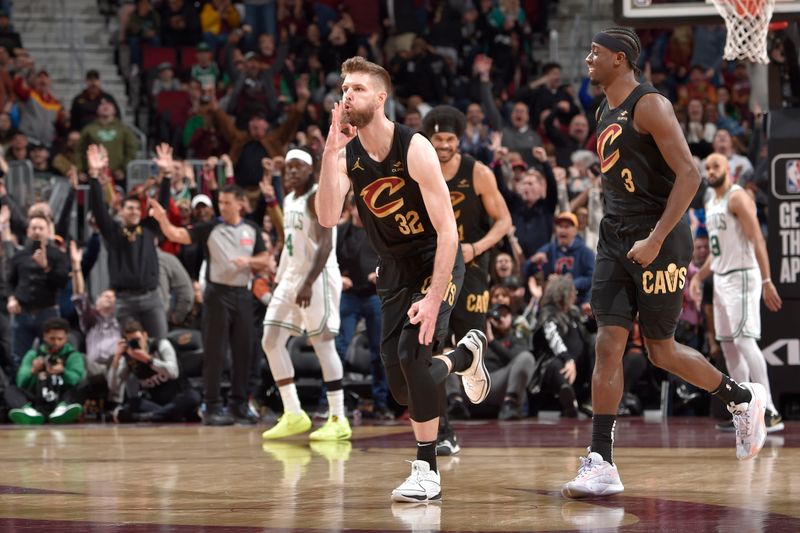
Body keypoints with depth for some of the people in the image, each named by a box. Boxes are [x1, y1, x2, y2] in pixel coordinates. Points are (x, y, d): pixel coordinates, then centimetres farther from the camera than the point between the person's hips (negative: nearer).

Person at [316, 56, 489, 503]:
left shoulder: (414, 149, -22)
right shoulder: (347, 154, -7)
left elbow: (448, 231, -23)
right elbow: (328, 218, -22)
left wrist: (433, 298, -30)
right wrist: (331, 149, -29)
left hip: (436, 263, -6)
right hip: (394, 268, 6)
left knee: (412, 353, -25)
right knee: (401, 388, 6)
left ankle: (427, 471, -13)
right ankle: (466, 354, 39)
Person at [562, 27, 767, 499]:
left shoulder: (649, 105, -13)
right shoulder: (605, 115, 15)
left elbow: (689, 174, -20)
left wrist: (655, 240, -24)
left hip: (658, 240, -8)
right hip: (617, 239, 8)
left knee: (662, 351, 1)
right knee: (608, 345, -4)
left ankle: (744, 399, 26)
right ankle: (601, 464, -7)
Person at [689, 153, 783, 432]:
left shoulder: (738, 197, -11)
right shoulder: (710, 203, 17)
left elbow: (757, 240, -18)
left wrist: (767, 281, -24)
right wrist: (699, 277, 14)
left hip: (742, 276, -9)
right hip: (721, 279, 9)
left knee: (744, 340, -17)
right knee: (728, 346, 8)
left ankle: (770, 412, -21)